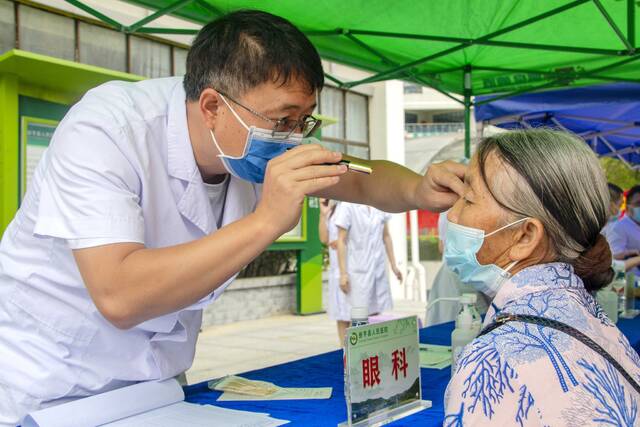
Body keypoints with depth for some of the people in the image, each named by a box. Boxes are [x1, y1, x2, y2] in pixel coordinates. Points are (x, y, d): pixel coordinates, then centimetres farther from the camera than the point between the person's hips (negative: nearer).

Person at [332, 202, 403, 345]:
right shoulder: (347, 206, -11)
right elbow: (341, 241, -11)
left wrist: (393, 265, 13)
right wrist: (343, 273, -14)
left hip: (377, 268, 6)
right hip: (355, 269, -5)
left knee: (374, 312, 9)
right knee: (347, 314, 0)